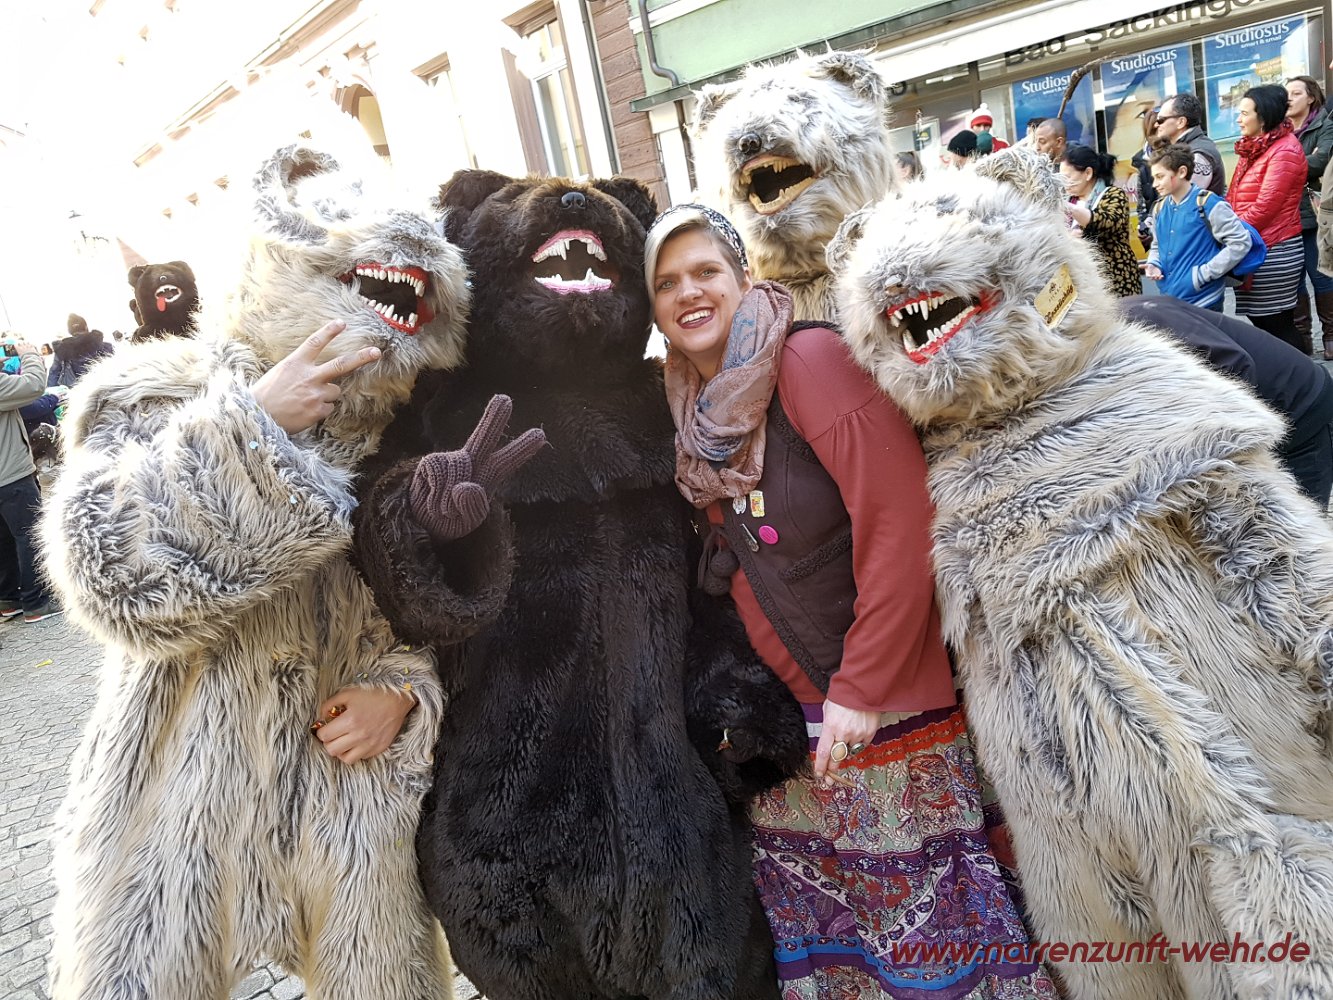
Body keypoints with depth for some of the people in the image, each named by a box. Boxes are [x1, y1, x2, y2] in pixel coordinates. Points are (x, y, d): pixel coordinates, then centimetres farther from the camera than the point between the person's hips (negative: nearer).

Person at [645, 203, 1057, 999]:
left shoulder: (812, 361, -15)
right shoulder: (691, 412, 6)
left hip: (886, 704, -6)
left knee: (923, 911, 9)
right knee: (812, 914, 17)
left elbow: (901, 527, -19)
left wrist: (860, 687, -17)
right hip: (783, 712, 6)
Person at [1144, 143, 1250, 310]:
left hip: (1203, 303, -7)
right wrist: (1154, 264, 1)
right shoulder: (1159, 209, 9)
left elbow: (1240, 243, -13)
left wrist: (1203, 274, -17)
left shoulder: (1208, 204, -11)